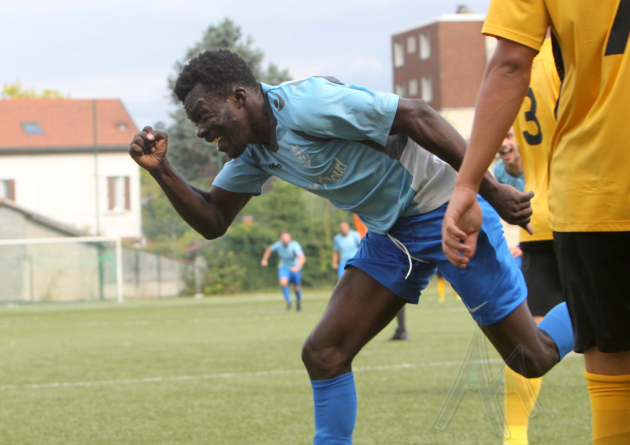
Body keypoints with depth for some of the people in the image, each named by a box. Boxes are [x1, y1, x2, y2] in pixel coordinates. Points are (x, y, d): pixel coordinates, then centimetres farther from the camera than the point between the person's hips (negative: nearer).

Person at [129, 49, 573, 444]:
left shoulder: (305, 104, -25)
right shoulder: (254, 149, 3)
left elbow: (417, 116, -27)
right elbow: (212, 221, 12)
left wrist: (491, 190, -29)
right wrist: (162, 170, -5)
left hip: (446, 210, -8)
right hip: (391, 230, 8)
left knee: (531, 359, 0)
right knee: (323, 354, -4)